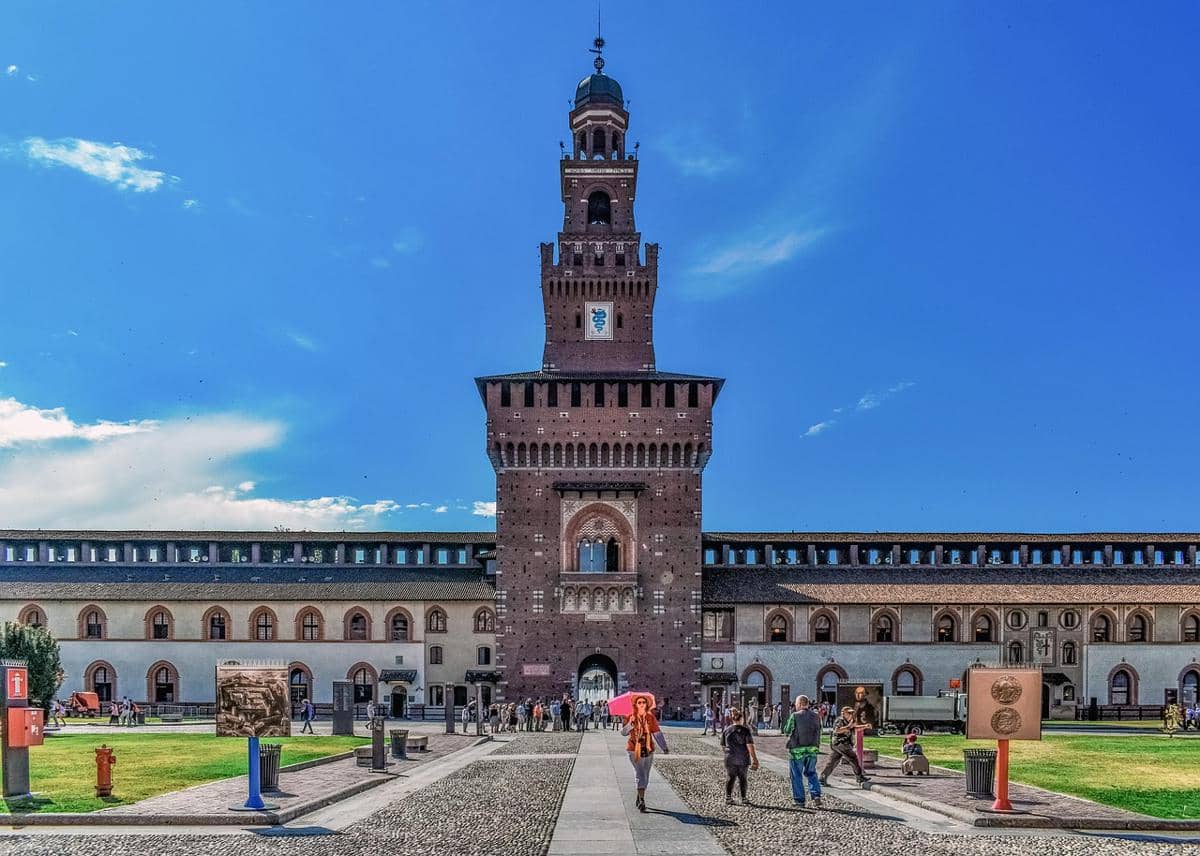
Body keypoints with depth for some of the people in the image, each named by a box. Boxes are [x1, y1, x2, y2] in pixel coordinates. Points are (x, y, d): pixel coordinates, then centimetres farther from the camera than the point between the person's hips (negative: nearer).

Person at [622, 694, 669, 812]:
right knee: (639, 774, -13)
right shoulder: (631, 717, -4)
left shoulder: (650, 717, 2)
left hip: (648, 750, 3)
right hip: (634, 750, -3)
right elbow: (624, 732, -12)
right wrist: (630, 725, -30)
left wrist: (664, 747, -8)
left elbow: (657, 733, 0)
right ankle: (641, 800, -15)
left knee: (645, 775, 11)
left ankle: (640, 798, 29)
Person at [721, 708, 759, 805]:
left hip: (730, 759, 1)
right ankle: (743, 798, 12)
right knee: (742, 778, 10)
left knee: (730, 778, 9)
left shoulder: (727, 730, 3)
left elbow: (723, 745, 9)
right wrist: (754, 759, -6)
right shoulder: (746, 730, -6)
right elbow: (750, 746, -10)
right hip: (743, 759, -1)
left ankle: (728, 798, 8)